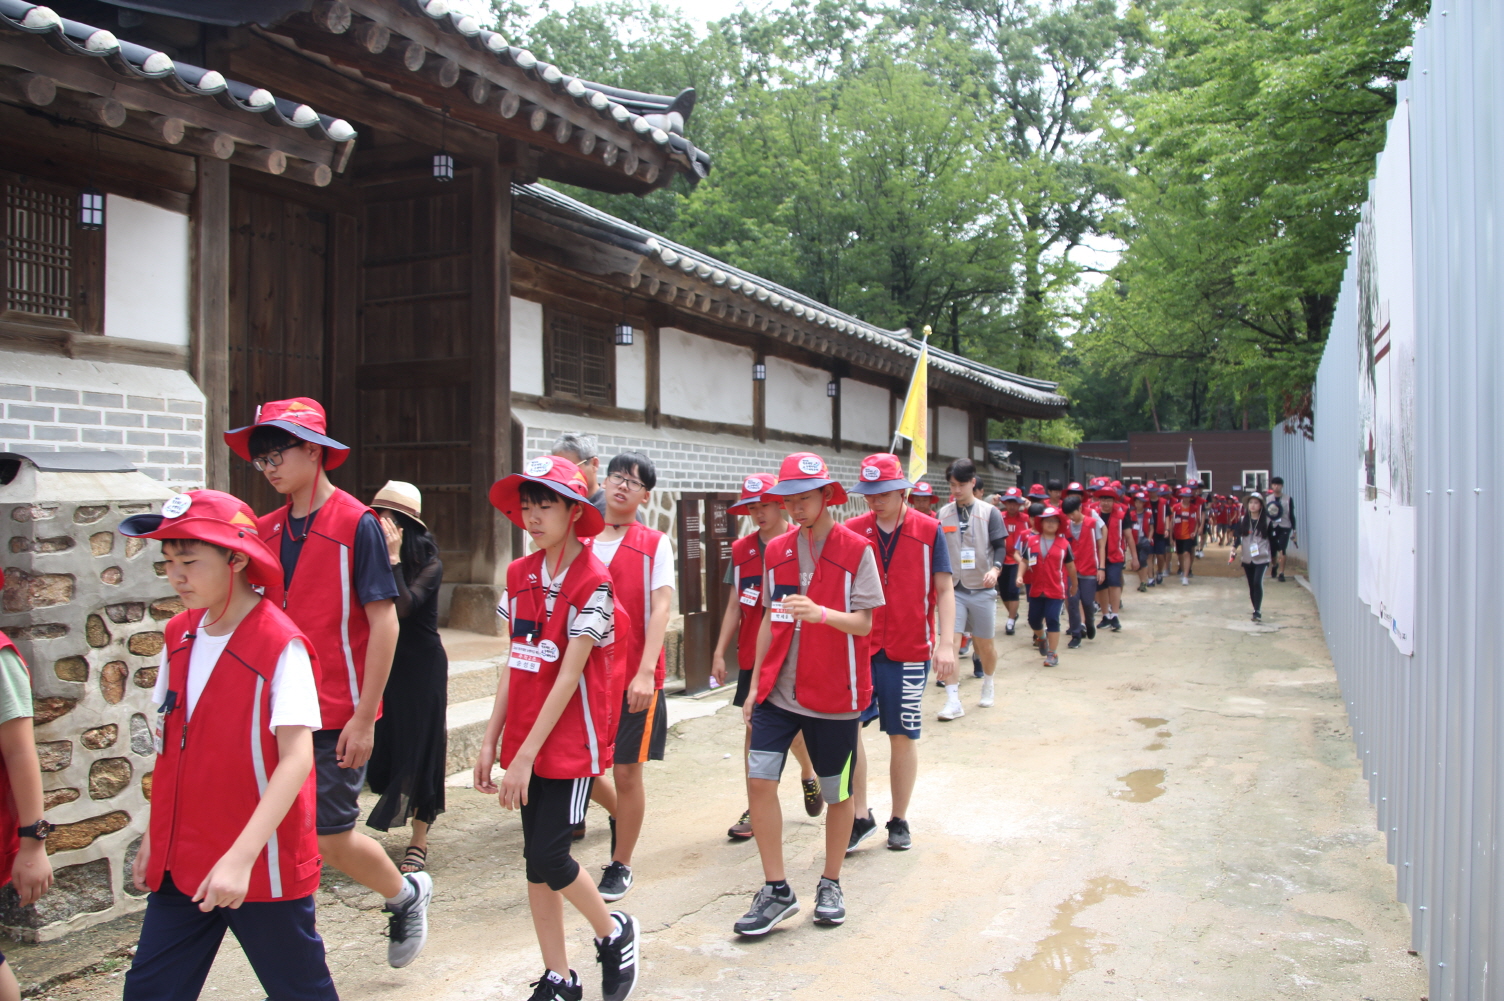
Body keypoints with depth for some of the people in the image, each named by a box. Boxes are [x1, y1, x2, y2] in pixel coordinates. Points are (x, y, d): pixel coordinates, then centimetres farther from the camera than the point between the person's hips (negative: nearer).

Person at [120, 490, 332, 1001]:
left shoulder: (281, 645, -17)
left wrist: (241, 856, -27)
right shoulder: (179, 635, 5)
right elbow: (172, 745, 13)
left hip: (263, 864, -6)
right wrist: (153, 836, 13)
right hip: (182, 862, 6)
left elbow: (296, 759, -22)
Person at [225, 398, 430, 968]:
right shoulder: (267, 530, 7)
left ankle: (406, 894, 29)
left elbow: (384, 624, -13)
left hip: (339, 716, -5)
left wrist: (364, 717, -15)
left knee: (329, 836, 0)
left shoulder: (356, 524, -11)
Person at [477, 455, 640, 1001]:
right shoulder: (519, 574, 6)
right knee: (536, 861, 10)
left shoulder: (593, 582, -14)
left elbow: (570, 676, -16)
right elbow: (515, 664, 10)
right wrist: (491, 740, 7)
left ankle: (615, 932, 20)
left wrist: (525, 755, -17)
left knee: (549, 858, -7)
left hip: (571, 741, -6)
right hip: (524, 741, 6)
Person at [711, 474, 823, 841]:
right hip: (752, 655, 3)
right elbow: (735, 606, 9)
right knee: (754, 728, 5)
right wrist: (720, 652, 6)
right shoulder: (742, 549, 5)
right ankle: (754, 810, 14)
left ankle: (808, 776, 36)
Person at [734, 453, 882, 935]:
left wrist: (820, 613, -31)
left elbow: (864, 623, -11)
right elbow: (770, 620, 12)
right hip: (779, 690, 4)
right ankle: (776, 889, 10)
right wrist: (755, 685, 11)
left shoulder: (856, 550, -8)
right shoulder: (776, 551, 6)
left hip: (833, 694, -3)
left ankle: (830, 884, 29)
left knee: (837, 792, 9)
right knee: (759, 779, -4)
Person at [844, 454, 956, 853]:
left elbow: (944, 591, -1)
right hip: (859, 647, 1)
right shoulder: (852, 531, 2)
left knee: (903, 736, 7)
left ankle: (899, 820, 23)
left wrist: (945, 643, -10)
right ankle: (860, 816, 9)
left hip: (909, 651, -1)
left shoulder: (928, 530, -3)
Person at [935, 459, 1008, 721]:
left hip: (982, 589, -1)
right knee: (950, 642, -11)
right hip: (953, 588, 1)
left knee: (985, 644, 9)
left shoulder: (989, 513, -1)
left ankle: (988, 683, 37)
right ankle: (953, 701, -8)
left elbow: (1000, 546, -5)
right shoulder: (943, 514, 5)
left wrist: (995, 568, -23)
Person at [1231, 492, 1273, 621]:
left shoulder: (1267, 521, -2)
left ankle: (1258, 611, -15)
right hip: (1247, 559, 3)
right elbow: (1237, 536, 0)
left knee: (1257, 582, -18)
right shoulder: (1242, 521, 4)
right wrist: (1234, 549, -16)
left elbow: (1272, 540, 3)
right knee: (1251, 585, 9)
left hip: (1262, 559, -3)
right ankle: (1256, 610, 19)